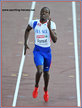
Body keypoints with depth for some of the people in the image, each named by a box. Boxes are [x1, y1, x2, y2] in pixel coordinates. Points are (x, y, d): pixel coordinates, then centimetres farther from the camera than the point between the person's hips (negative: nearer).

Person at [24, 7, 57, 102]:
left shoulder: (51, 24, -10)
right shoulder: (34, 23, -6)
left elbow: (55, 40, -18)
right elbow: (27, 30, 17)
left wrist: (49, 28, -28)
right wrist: (25, 43, 11)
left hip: (47, 51, 1)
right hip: (38, 50, -1)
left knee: (46, 72, 17)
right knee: (40, 70, -22)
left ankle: (46, 90, 45)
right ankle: (36, 87, 8)